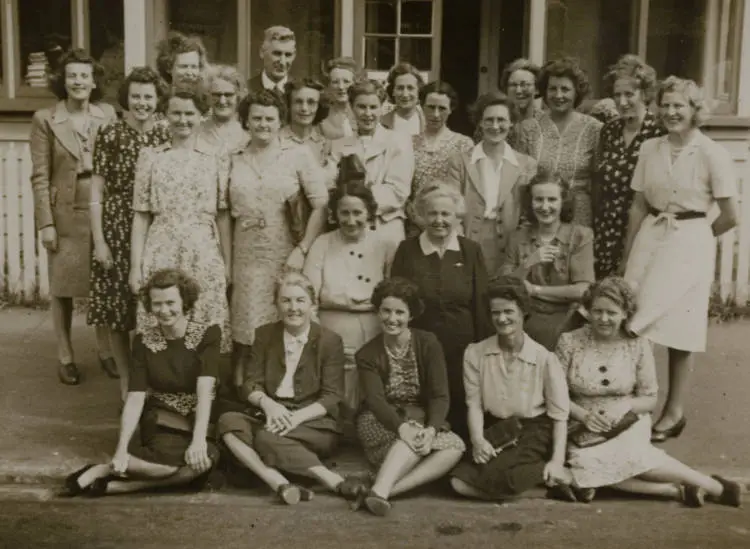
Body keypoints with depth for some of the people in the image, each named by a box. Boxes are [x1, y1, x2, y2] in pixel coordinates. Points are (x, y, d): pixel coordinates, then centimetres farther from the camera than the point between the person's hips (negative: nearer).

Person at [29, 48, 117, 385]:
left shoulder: (108, 115, 4)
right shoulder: (45, 119, -4)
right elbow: (40, 176, -5)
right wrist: (45, 223, -10)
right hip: (65, 213, -2)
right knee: (62, 286, 6)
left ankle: (106, 351, 25)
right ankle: (65, 357, 20)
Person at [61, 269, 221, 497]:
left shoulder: (208, 334, -8)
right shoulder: (144, 341, -3)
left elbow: (205, 390, -19)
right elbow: (135, 399, -9)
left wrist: (199, 439, -30)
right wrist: (121, 450, -20)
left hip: (198, 421, 1)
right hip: (161, 421, -1)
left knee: (205, 456, -34)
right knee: (199, 462, -33)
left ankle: (117, 485, -24)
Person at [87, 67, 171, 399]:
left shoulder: (167, 137, 3)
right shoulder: (110, 135, -2)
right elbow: (97, 192, -2)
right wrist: (99, 241, -7)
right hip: (117, 231, -1)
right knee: (117, 309, 3)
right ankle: (127, 382, 20)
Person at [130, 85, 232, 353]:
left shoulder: (216, 159, 5)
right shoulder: (150, 157, 7)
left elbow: (223, 216, 4)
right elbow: (141, 216, 6)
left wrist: (228, 264, 0)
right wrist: (135, 266, 2)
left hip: (205, 253, 0)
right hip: (161, 253, 0)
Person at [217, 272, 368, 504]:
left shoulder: (330, 340, 0)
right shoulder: (265, 335, 11)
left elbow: (331, 397, -6)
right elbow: (250, 384, 4)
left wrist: (297, 416, -23)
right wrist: (268, 404, -19)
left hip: (314, 423, -4)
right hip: (271, 417, 5)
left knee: (268, 437, -35)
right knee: (228, 420, -28)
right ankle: (279, 483, -43)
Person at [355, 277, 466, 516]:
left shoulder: (428, 344, -2)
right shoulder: (368, 354, -2)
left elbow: (440, 396, -9)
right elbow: (375, 400, -15)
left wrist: (431, 429, -29)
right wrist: (402, 427, -35)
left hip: (421, 420, 2)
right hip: (381, 425, -1)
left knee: (455, 445, -30)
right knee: (413, 434, -34)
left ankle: (384, 491, -41)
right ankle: (380, 492, -50)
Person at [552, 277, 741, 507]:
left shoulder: (638, 345, -2)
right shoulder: (569, 342, -4)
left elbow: (650, 399, 4)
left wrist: (627, 405, -16)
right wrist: (584, 415, -16)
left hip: (628, 426, 0)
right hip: (586, 432, 0)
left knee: (628, 453, -33)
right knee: (590, 464, -32)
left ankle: (714, 487, -20)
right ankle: (677, 490, -26)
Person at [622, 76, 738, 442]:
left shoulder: (712, 154, -9)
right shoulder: (649, 149, 5)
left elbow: (730, 217, -5)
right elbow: (638, 207, 9)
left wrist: (695, 236, 8)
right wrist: (628, 254, 6)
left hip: (689, 244, -4)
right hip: (649, 239, 4)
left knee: (678, 332, 3)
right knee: (636, 325, 3)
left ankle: (674, 412, 17)